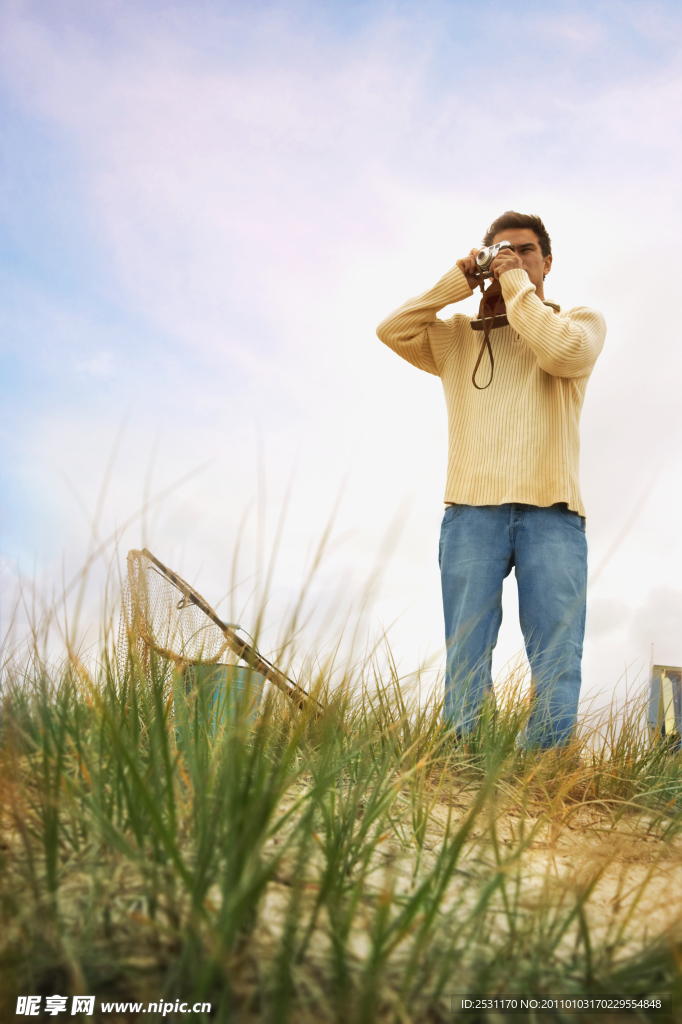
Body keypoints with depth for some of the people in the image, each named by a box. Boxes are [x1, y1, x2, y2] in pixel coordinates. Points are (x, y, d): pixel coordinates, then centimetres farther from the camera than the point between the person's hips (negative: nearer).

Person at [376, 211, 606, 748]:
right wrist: (458, 280, 11)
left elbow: (562, 351, -5)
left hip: (552, 511, -1)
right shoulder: (460, 333, 25)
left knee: (558, 670, -9)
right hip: (473, 509, 1)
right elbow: (391, 330, 10)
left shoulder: (582, 320, 19)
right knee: (465, 663, -6)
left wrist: (517, 283, 5)